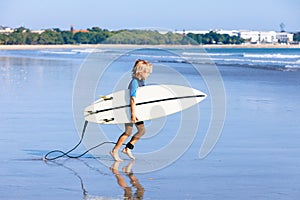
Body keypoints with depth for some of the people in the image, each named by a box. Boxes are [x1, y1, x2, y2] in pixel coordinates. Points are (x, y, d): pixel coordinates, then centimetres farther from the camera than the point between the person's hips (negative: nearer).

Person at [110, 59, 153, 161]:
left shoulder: (141, 81, 8)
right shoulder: (134, 82, -20)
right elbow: (133, 99, -24)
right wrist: (133, 113, -26)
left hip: (136, 109, 9)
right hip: (130, 109, -9)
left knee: (142, 130, 9)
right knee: (128, 132, -7)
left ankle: (127, 148, 15)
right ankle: (114, 151, 2)